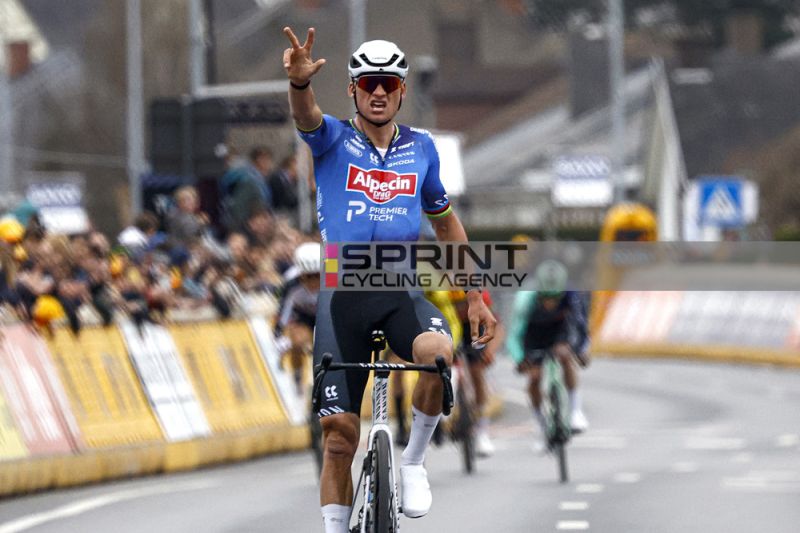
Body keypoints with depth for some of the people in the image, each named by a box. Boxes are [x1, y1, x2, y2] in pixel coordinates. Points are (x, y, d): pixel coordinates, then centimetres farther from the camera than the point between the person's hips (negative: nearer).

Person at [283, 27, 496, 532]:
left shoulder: (421, 148, 7)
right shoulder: (334, 139, -1)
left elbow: (446, 222, 18)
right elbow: (306, 115, -25)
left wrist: (476, 296, 13)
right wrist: (300, 82, -48)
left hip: (402, 292, 1)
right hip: (342, 294, -1)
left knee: (439, 353, -32)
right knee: (340, 434, -4)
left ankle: (413, 463, -11)